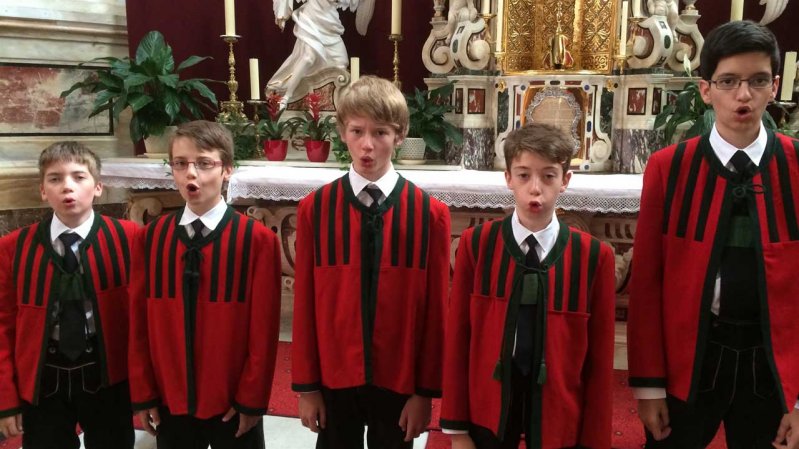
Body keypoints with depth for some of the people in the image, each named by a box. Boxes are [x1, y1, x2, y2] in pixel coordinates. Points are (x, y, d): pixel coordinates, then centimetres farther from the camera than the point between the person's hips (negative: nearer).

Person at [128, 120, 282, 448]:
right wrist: (142, 394, 2)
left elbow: (263, 329, -9)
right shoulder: (150, 238, 0)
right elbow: (139, 321, 3)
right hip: (169, 403, 3)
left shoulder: (257, 239, -11)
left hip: (233, 404, -2)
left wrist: (252, 399, -8)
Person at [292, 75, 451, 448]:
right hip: (334, 378, 1)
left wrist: (426, 391, -3)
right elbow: (304, 301, -2)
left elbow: (435, 308, -5)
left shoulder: (429, 213, -7)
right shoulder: (314, 209, -5)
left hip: (399, 379, 0)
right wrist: (306, 385, 0)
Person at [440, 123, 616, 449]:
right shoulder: (476, 244, -7)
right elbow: (457, 338, -4)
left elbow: (599, 358, -3)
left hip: (559, 409, 0)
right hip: (487, 406, 0)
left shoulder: (594, 256, -8)